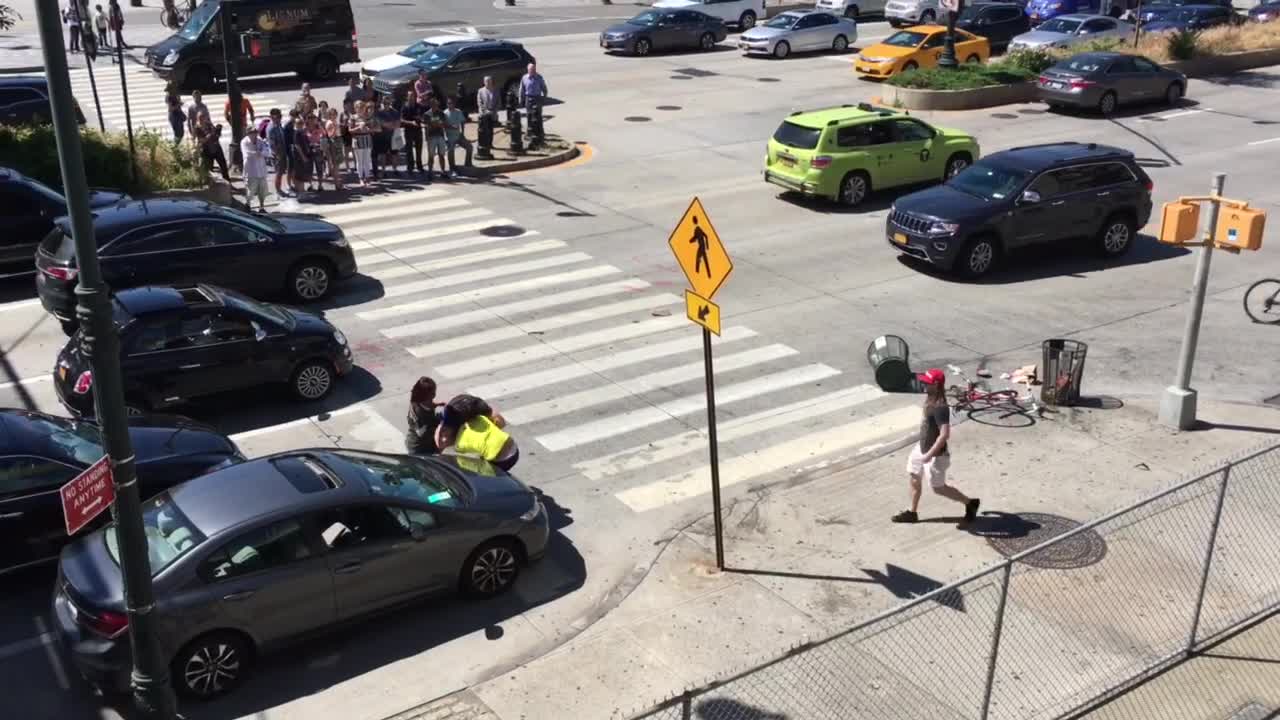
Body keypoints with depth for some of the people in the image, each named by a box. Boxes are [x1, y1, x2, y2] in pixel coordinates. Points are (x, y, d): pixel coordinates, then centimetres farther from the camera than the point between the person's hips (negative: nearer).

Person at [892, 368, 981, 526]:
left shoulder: (940, 407, -31)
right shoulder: (930, 398, -2)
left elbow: (944, 435, -34)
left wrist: (929, 454, -31)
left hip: (935, 454, -9)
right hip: (922, 447, 9)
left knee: (938, 488, 6)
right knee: (914, 478, 19)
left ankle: (970, 503, 23)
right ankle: (912, 512, 34)